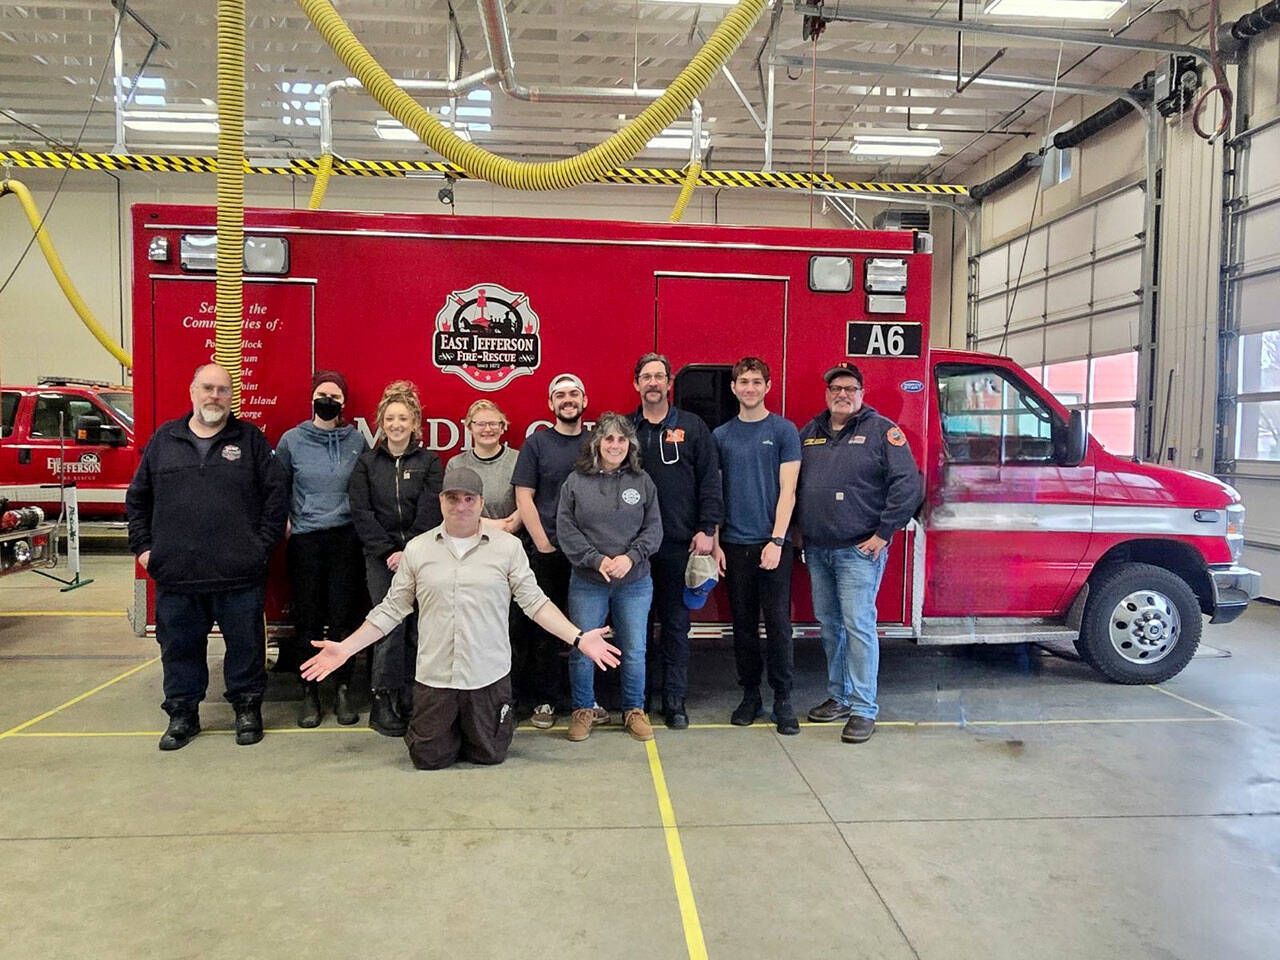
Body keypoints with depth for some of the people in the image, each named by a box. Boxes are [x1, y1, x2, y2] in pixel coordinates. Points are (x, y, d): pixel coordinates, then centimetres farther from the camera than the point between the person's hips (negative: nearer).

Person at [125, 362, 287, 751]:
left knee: (245, 644, 7)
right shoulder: (164, 440, 10)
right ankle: (182, 714, 27)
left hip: (239, 573, -2)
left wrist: (263, 544, -4)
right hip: (176, 574, 2)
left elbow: (275, 493, 2)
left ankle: (247, 708, 23)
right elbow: (138, 498, 15)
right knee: (180, 647, 12)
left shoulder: (250, 439, 4)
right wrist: (143, 547, 8)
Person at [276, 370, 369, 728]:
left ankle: (344, 690, 14)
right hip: (304, 541, 0)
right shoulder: (292, 440, 3)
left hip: (346, 540, 0)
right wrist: (284, 522, 2)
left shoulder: (357, 440, 5)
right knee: (308, 620, 4)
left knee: (344, 618, 3)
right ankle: (309, 693, 14)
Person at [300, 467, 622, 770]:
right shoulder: (417, 549, 2)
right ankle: (450, 730, 40)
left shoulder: (508, 546, -3)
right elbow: (391, 609, 6)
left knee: (490, 755, 10)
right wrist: (345, 648, -1)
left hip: (488, 676, -1)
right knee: (427, 759, 8)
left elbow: (534, 601, -2)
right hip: (434, 677, 1)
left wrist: (578, 638, -12)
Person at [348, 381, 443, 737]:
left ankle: (411, 701, 11)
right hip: (381, 558, 0)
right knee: (390, 627, -8)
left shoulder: (429, 462, 7)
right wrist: (388, 551, -9)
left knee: (418, 628, -1)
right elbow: (361, 512, 1)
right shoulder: (367, 463, 9)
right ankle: (384, 702, 3)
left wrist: (409, 553, -12)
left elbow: (430, 513, -3)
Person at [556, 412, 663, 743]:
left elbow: (653, 529, 2)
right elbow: (565, 529, -4)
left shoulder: (642, 482, 4)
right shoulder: (575, 481, 0)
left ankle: (634, 710, 24)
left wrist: (630, 558, -13)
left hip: (634, 582, 1)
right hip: (587, 583, -1)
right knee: (581, 650, 4)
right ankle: (583, 709, 23)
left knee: (634, 651, 7)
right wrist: (597, 560, -14)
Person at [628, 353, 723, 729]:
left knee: (676, 621, 5)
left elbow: (709, 481, 2)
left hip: (680, 544, -1)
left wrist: (707, 529, -7)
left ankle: (674, 699, 13)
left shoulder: (692, 427, 5)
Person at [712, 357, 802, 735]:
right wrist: (715, 543, 2)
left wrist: (776, 541, -13)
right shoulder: (721, 435, 9)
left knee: (777, 622, -1)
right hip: (734, 544, 3)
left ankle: (783, 700, 9)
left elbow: (787, 491, -4)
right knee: (743, 623, 8)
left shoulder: (784, 430, 1)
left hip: (772, 543, -3)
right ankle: (750, 696, 19)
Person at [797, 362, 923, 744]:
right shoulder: (809, 433, 13)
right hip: (816, 550, 6)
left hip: (859, 551, -6)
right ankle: (838, 697, 26)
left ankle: (863, 709, 1)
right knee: (829, 624, 13)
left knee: (858, 626, -7)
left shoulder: (882, 431, -3)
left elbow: (907, 484, -10)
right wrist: (799, 530, 11)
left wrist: (883, 534, -13)